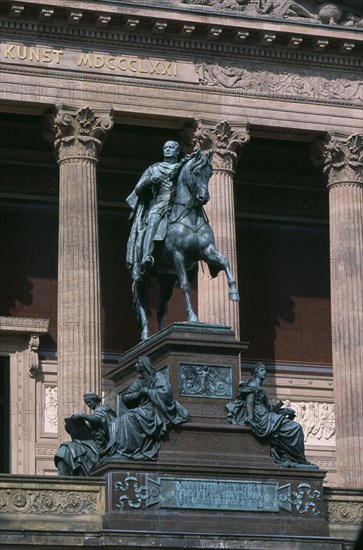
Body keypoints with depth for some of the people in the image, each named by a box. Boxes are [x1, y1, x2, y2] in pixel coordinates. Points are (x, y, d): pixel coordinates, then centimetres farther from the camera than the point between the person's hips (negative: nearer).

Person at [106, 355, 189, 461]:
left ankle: (125, 451, -31)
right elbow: (125, 397, 13)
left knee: (129, 418, -29)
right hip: (142, 409, 7)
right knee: (117, 422, -16)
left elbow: (166, 392, -16)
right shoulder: (138, 383, 21)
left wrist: (146, 391, -7)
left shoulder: (158, 377, 1)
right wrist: (139, 393, -5)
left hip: (153, 411, -7)